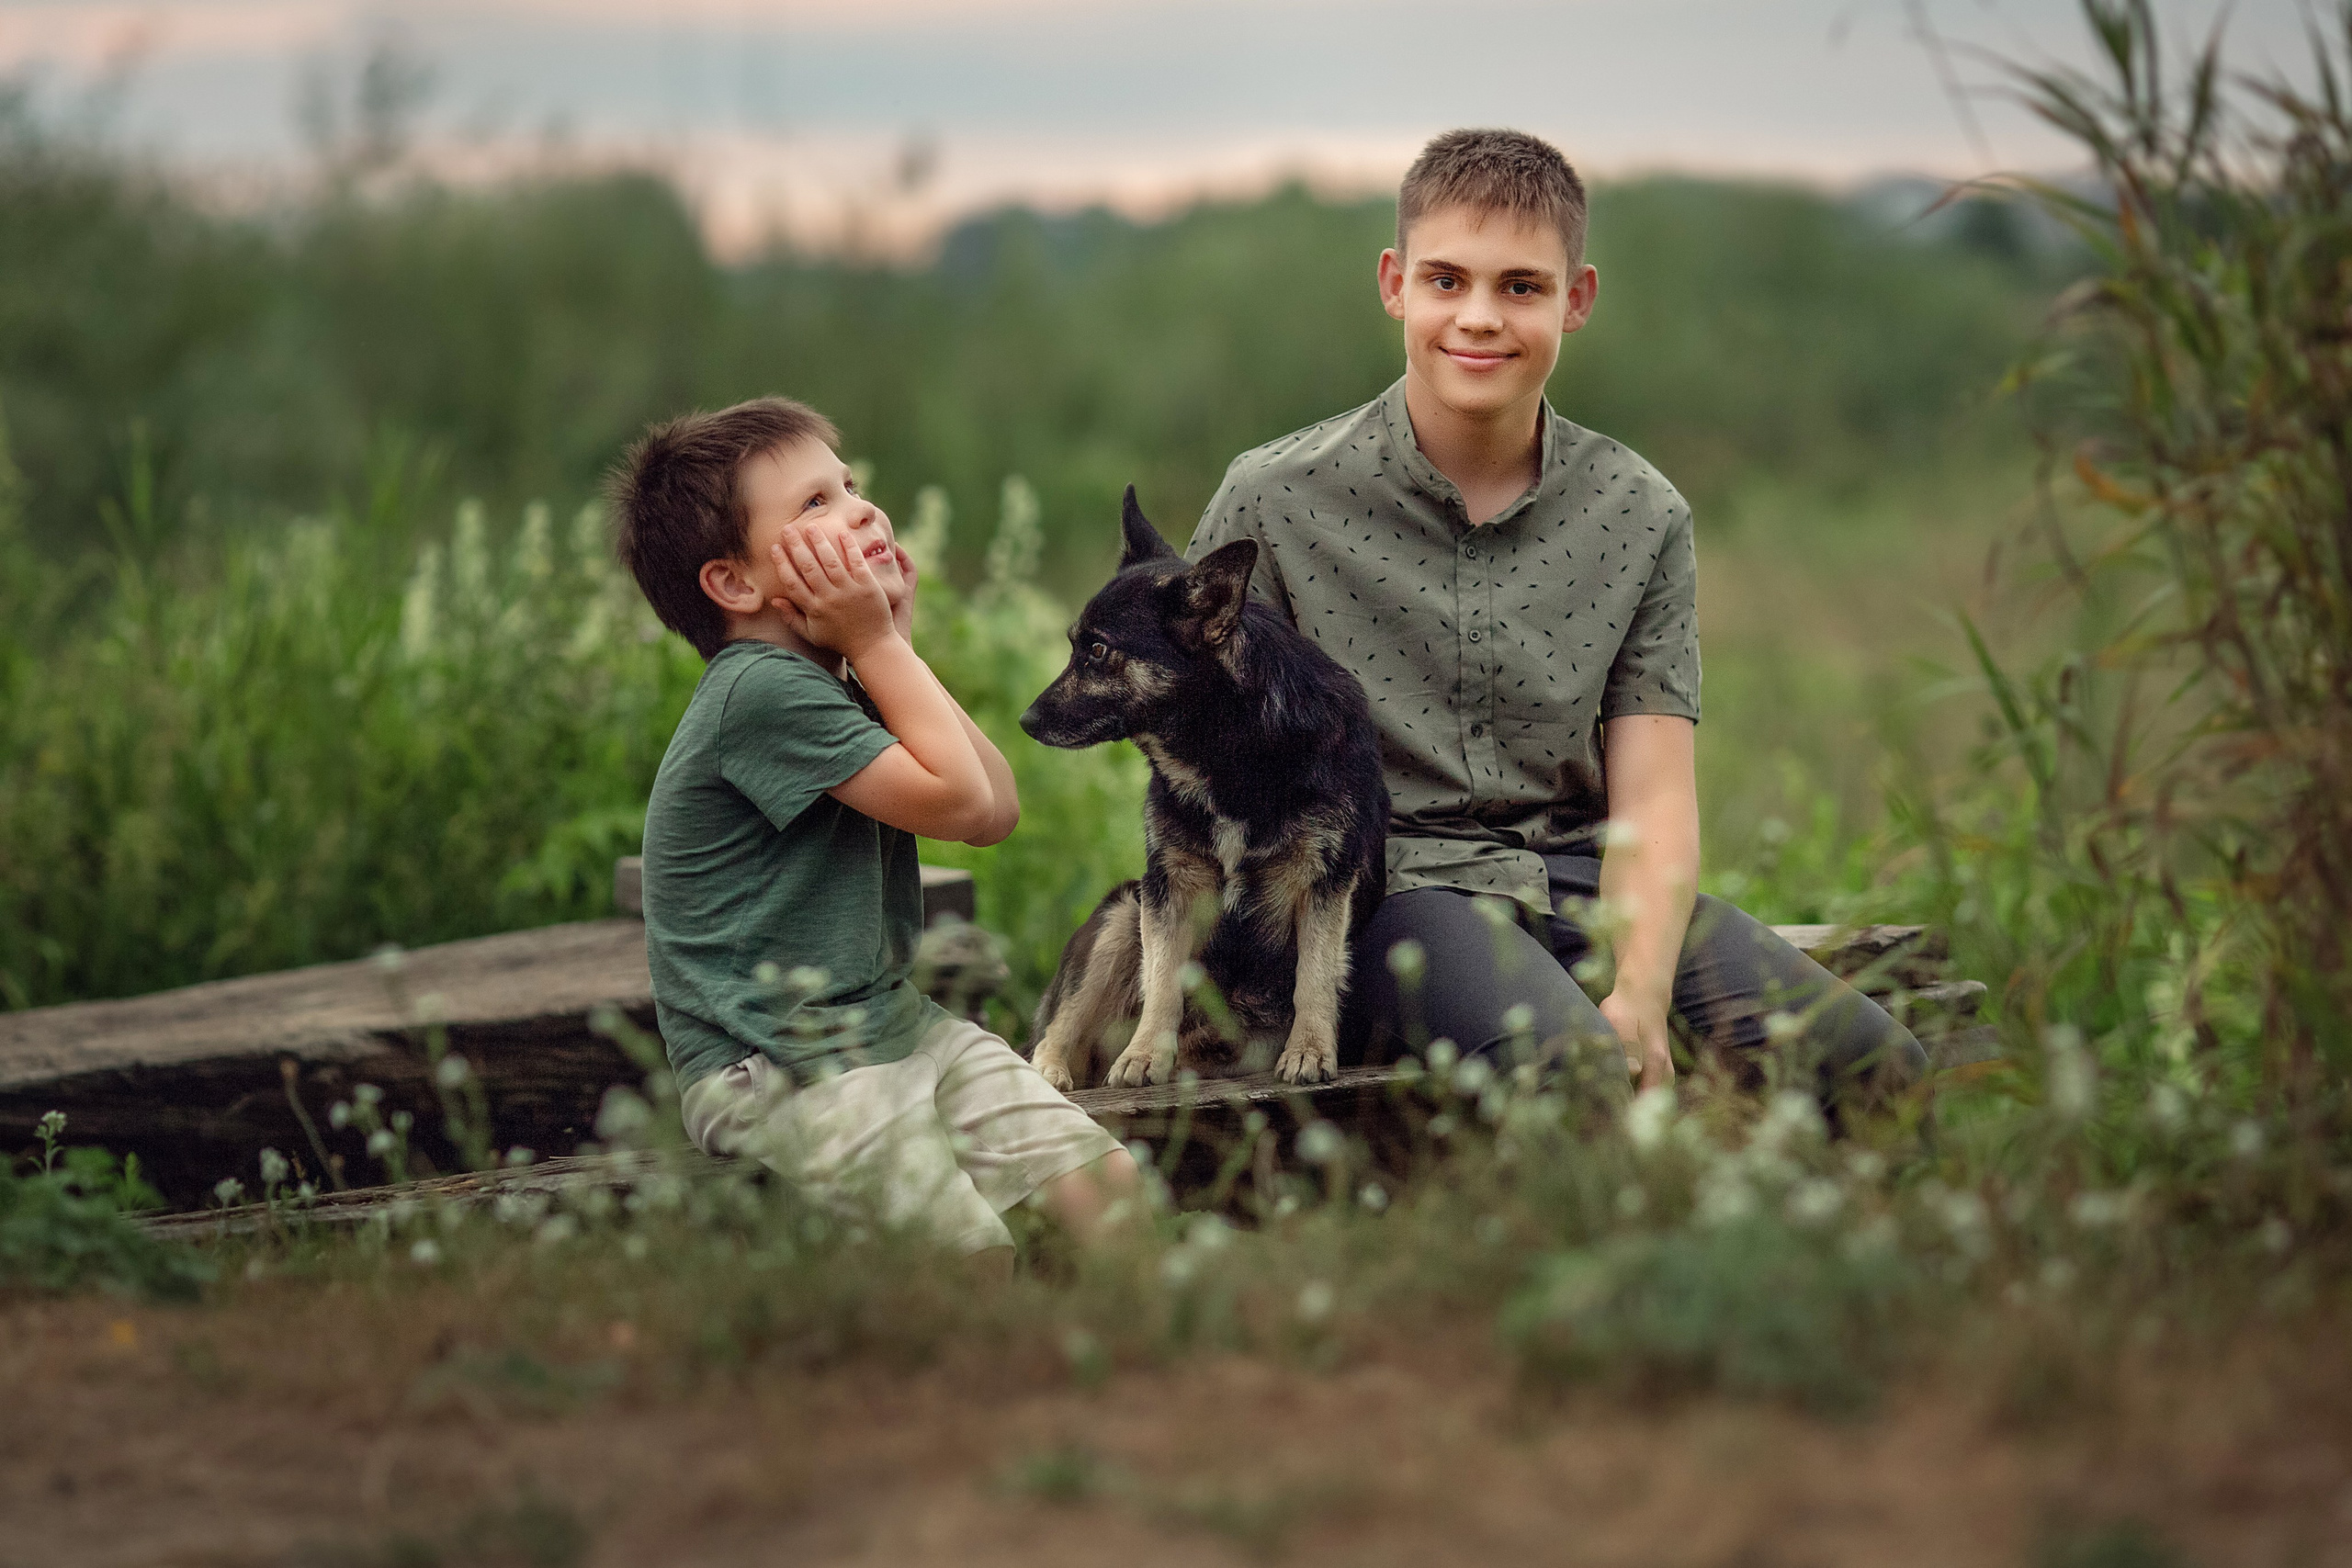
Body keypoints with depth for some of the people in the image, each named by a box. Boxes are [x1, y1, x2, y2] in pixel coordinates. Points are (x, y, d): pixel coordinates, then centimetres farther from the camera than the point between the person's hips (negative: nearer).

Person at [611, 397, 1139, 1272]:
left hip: (895, 1026, 9)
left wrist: (896, 641, 5)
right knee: (979, 1264, -21)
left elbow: (998, 811, 8)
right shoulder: (762, 692, -19)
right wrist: (881, 643, -12)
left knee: (1108, 1186, -3)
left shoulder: (840, 682, 13)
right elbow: (956, 801, -19)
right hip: (775, 1074, -9)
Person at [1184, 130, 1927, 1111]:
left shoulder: (1641, 516, 8)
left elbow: (1652, 803, 3)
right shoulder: (1276, 502, 0)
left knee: (1877, 1067, -19)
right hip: (1383, 890, -4)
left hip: (1581, 882, 4)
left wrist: (1639, 995, -18)